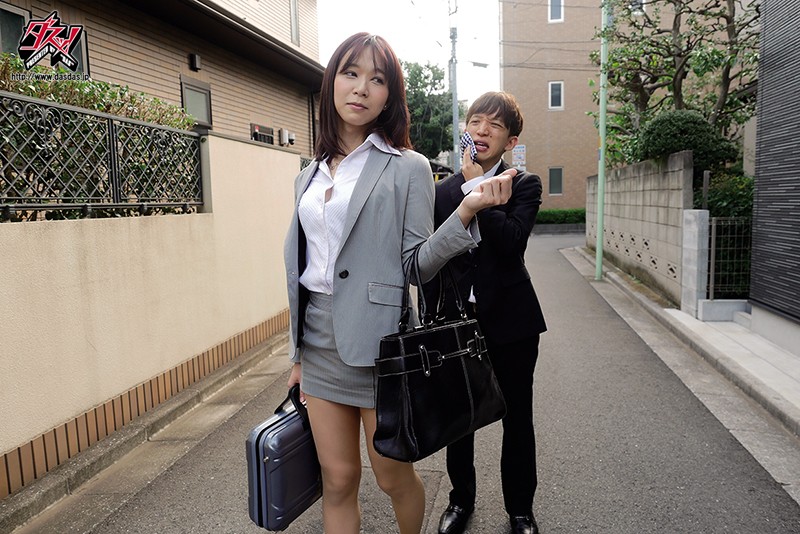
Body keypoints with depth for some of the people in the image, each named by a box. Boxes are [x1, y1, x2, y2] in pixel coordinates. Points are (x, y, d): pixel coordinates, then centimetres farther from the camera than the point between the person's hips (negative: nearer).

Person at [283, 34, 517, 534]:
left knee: (395, 478, 12)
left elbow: (417, 263, -7)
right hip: (319, 341, 5)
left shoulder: (408, 168, -4)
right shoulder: (310, 176, 11)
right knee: (337, 480, 14)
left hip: (376, 341, -4)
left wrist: (465, 212, -24)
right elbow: (303, 266, 14)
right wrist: (299, 354, 17)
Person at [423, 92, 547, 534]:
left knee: (517, 420, 12)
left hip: (510, 321, -2)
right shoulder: (441, 191, 4)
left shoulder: (524, 186, -2)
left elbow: (511, 241, -22)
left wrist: (475, 186, -17)